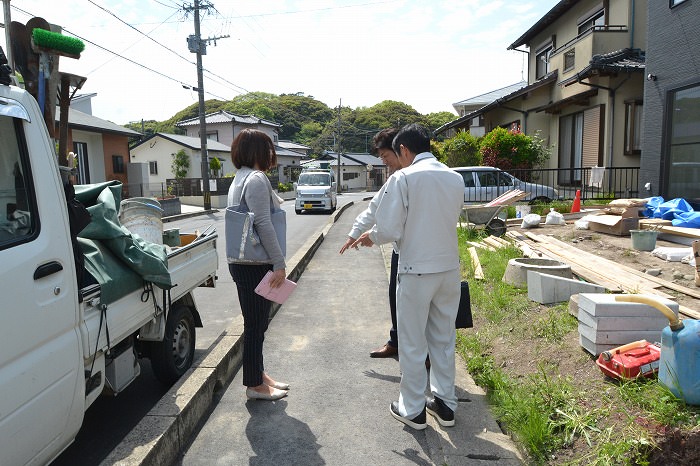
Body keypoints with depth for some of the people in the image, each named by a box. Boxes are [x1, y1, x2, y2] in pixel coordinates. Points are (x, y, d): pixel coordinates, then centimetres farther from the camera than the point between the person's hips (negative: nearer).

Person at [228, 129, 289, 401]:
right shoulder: (256, 178, -15)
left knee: (257, 322, 18)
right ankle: (254, 385, 14)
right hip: (254, 265, -10)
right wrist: (279, 264, -20)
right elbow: (263, 224, -22)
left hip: (244, 263, 10)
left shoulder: (241, 178, 18)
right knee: (255, 324, 1)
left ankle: (258, 375, 31)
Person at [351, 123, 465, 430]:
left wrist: (370, 237, 7)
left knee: (413, 344, 9)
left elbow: (388, 230, -16)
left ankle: (413, 410, 23)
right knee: (444, 339, 18)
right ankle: (445, 403, 31)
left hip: (417, 271, -5)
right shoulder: (456, 178, 5)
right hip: (450, 269, 6)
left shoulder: (403, 178, -13)